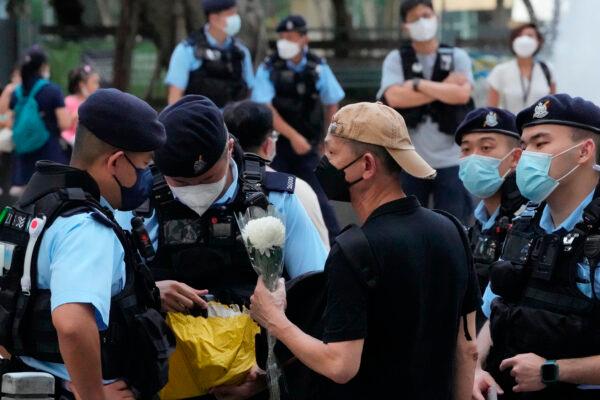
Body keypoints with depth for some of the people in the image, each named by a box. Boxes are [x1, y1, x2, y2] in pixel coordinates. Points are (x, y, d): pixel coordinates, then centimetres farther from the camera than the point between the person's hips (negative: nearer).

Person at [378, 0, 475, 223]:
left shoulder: (457, 57, 2)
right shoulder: (396, 60, 2)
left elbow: (462, 94, -15)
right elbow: (394, 97, -15)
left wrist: (418, 84, -11)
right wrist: (444, 88, -13)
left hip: (450, 160, -1)